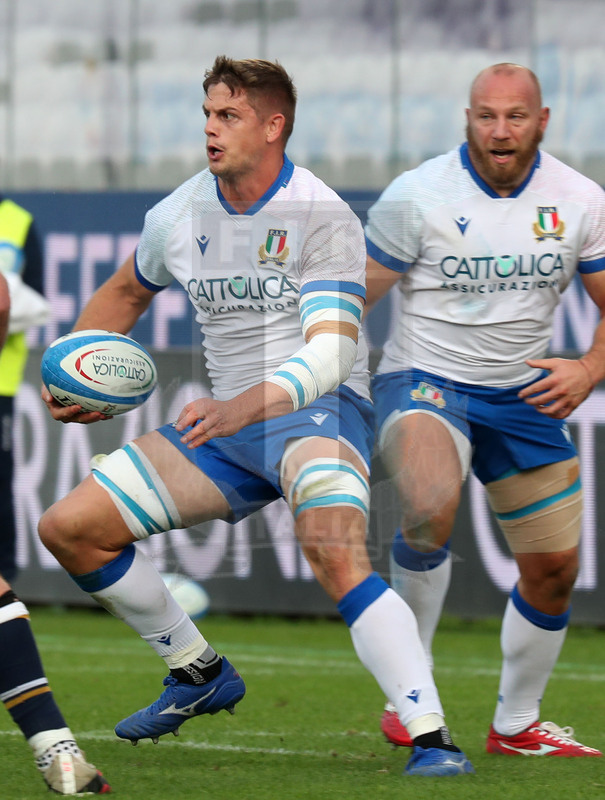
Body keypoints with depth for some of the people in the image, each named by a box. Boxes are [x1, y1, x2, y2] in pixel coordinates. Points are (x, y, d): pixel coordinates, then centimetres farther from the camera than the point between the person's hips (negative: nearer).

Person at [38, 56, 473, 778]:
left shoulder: (323, 218, -15)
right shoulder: (178, 217, 4)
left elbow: (328, 352, -24)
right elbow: (124, 294, 25)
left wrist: (243, 406, -40)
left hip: (318, 408, -7)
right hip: (225, 423, 7)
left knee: (335, 555, -36)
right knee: (68, 528, 2)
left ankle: (433, 740, -36)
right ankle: (199, 674, 20)